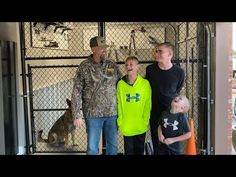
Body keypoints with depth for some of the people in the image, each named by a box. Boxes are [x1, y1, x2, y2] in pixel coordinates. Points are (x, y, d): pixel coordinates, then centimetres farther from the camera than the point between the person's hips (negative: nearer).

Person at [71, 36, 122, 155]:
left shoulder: (112, 65, 3)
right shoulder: (84, 67, -7)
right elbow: (76, 92, -7)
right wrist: (77, 115, -11)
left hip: (112, 113, 3)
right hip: (93, 114, -3)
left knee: (113, 146, 15)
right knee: (92, 148, 8)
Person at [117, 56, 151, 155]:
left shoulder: (145, 83, -8)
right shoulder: (120, 84, -5)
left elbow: (148, 105, -4)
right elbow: (119, 104, -1)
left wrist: (146, 120, -5)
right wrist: (120, 121, -2)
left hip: (141, 126, 0)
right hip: (126, 126, 1)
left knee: (139, 150, 16)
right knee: (129, 151, 14)